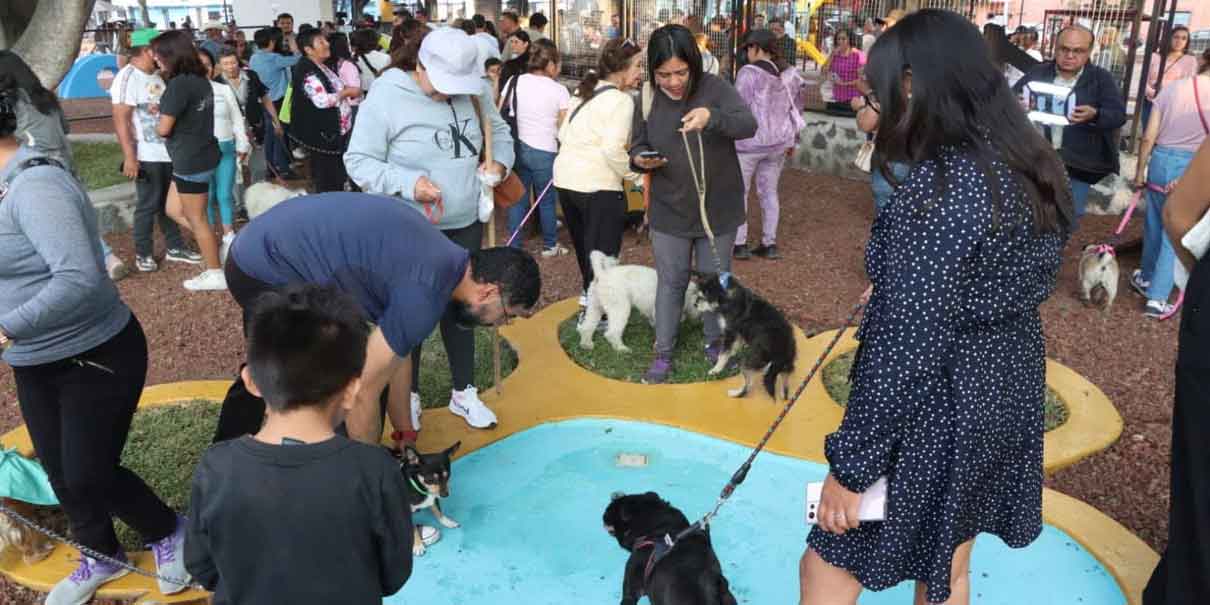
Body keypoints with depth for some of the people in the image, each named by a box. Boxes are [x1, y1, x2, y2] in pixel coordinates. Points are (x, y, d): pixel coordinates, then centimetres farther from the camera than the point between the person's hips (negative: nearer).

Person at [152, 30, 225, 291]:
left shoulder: (178, 84, -20)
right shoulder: (200, 80, 7)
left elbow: (164, 129, -16)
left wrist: (157, 123, 7)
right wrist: (163, 109, 7)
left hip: (190, 161, -9)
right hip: (201, 155, 9)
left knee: (195, 219, 5)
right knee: (174, 211, 19)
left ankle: (215, 274, 14)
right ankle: (214, 247, 20)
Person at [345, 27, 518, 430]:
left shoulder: (473, 91, -4)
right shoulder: (386, 97, -17)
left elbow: (498, 130, 14)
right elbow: (358, 162, -14)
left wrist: (500, 161, -8)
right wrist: (407, 182, -29)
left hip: (465, 225, 5)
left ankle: (464, 392, 30)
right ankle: (408, 394, 28)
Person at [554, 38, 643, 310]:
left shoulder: (582, 92, 12)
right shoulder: (621, 100, -13)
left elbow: (563, 134, 14)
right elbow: (613, 149, -23)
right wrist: (633, 175, -10)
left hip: (566, 179, 8)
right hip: (598, 186, -8)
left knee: (584, 246, 23)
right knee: (602, 252, 6)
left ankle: (589, 294, 37)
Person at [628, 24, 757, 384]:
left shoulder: (713, 88, -14)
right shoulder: (647, 98, -6)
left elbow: (749, 125, -27)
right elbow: (638, 146, 4)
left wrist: (712, 116, -46)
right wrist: (640, 160, -21)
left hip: (718, 210, -1)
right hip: (669, 212, 1)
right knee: (670, 283, 11)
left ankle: (714, 341, 37)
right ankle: (663, 353, 25)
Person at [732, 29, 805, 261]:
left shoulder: (749, 72, -12)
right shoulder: (790, 73, 6)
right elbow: (796, 109, 13)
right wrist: (792, 140, 22)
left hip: (749, 141, -6)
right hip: (778, 142, 6)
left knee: (739, 192, 6)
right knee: (769, 192, 14)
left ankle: (739, 244, 7)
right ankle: (770, 244, 17)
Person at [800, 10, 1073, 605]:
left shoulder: (940, 189, -27)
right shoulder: (1034, 167, 1)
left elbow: (907, 346, -26)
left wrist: (850, 465, -19)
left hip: (932, 415, -8)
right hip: (1004, 394, 8)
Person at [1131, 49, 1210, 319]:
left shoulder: (1171, 88, -1)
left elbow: (1148, 138, -1)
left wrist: (1139, 171, 9)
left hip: (1161, 161, 3)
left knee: (1154, 224, 21)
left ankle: (1147, 278, 39)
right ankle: (1157, 298, 4)